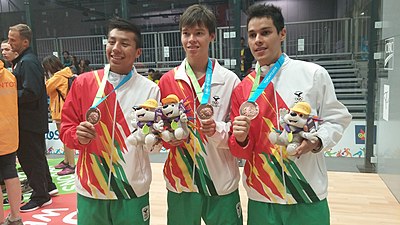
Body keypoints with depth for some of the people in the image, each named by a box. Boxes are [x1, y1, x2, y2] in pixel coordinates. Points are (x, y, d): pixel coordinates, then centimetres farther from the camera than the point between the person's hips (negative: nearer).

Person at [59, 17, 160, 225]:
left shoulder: (149, 89, -5)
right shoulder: (83, 82, -1)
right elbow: (66, 128, 4)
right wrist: (79, 136, -16)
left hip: (133, 190, -1)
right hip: (90, 189, 1)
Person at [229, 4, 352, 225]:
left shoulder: (314, 74, -4)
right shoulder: (242, 89, 0)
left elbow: (336, 119, 3)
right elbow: (241, 151, 4)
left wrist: (317, 141, -16)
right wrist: (241, 139, -18)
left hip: (308, 195, -1)